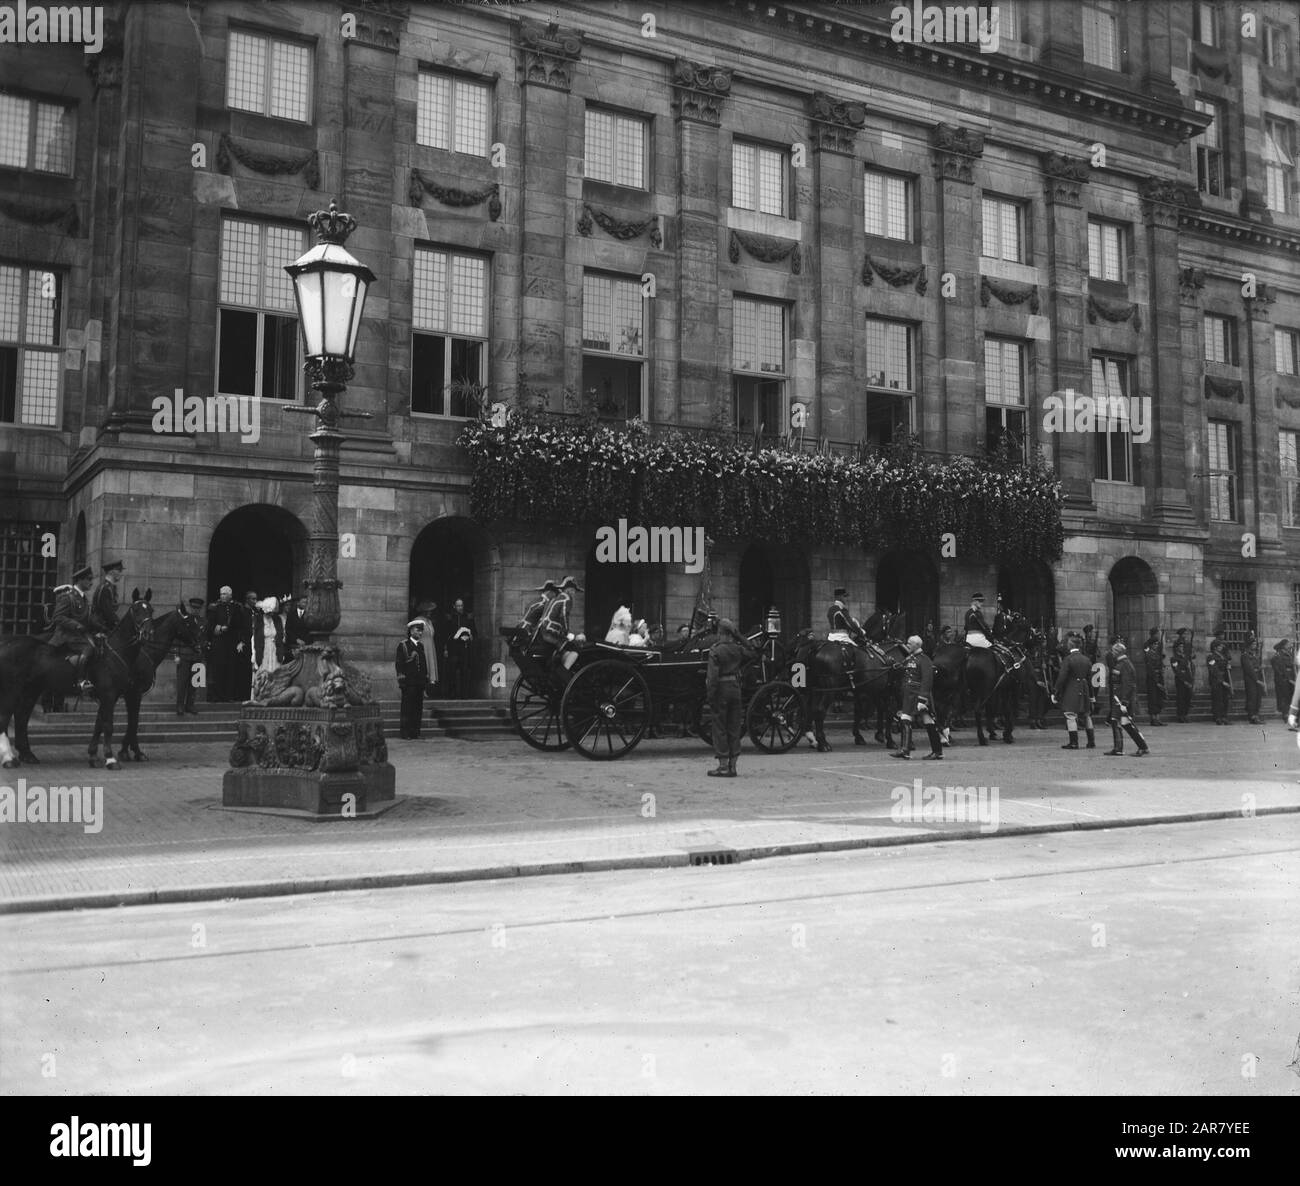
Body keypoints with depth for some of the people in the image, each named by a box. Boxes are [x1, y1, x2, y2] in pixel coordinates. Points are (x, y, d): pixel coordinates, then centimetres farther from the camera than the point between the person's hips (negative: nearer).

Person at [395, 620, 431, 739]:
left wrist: (426, 679, 13)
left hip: (420, 682, 6)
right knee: (407, 707, -5)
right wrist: (401, 678, -12)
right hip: (408, 683, -6)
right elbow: (398, 663, -5)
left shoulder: (421, 646, 18)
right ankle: (406, 733, -2)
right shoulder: (403, 645, -1)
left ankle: (415, 732, 10)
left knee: (418, 708, 6)